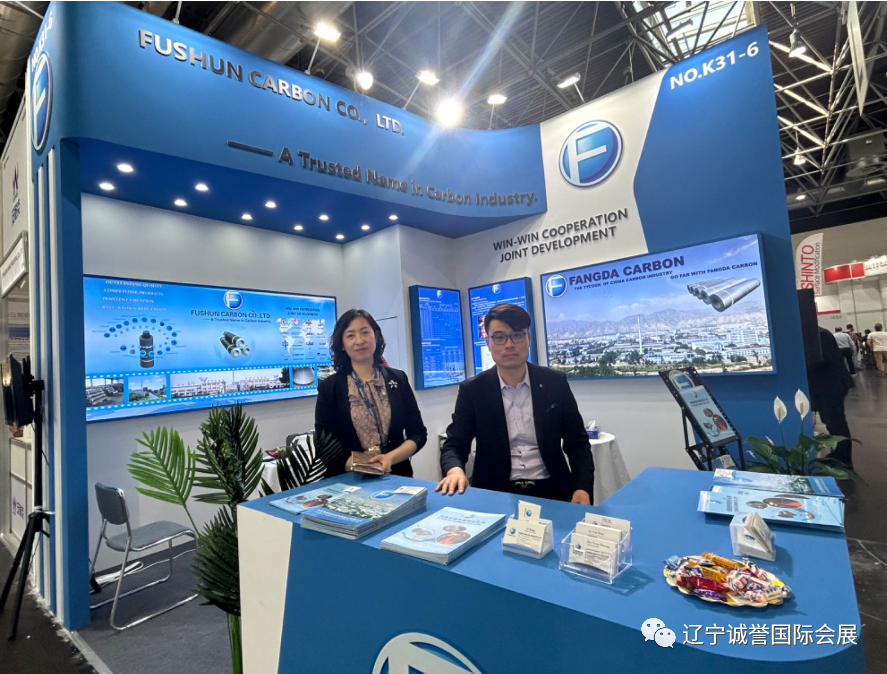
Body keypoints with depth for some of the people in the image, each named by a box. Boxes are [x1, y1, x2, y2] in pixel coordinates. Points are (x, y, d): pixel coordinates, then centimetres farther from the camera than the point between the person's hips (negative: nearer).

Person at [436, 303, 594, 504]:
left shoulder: (555, 383, 1)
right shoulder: (472, 389, -2)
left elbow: (577, 442, 5)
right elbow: (454, 445, -2)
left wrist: (583, 488, -11)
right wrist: (455, 470, -25)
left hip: (551, 490, 1)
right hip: (494, 492, -1)